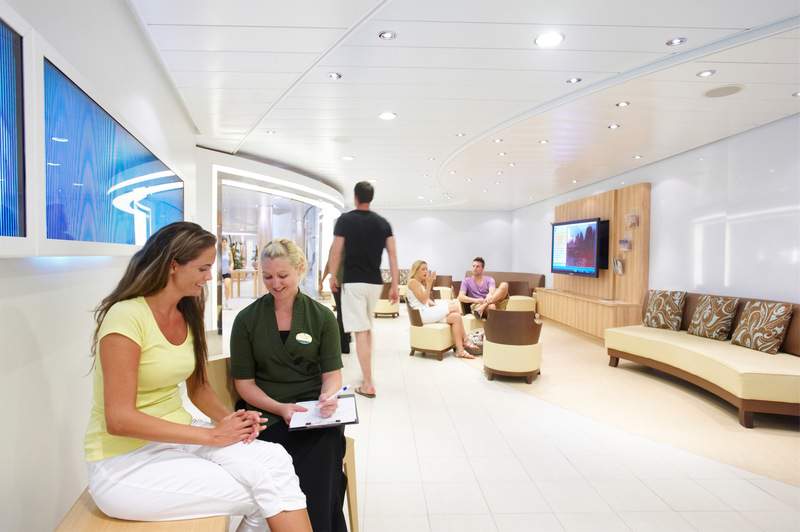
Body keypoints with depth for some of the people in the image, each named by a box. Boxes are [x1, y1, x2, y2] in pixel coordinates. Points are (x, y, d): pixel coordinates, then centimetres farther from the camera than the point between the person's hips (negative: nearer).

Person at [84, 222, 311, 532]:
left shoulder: (187, 316, 5)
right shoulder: (126, 316, -19)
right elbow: (119, 419, -22)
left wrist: (228, 419, -9)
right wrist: (211, 435, -22)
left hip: (177, 437, 6)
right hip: (125, 460, -6)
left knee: (274, 461, -19)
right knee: (265, 494, -17)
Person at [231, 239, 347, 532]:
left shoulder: (322, 317, 5)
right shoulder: (247, 319, 4)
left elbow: (332, 373, 5)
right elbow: (244, 382, 3)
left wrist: (328, 396, -19)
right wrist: (280, 408, -14)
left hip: (314, 411, 1)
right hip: (266, 412, 0)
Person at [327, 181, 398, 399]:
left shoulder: (345, 220, -5)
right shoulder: (383, 223, 5)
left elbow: (336, 252, -6)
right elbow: (393, 255, 0)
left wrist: (332, 277, 9)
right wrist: (394, 286, 3)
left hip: (353, 282, -5)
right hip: (375, 282, 5)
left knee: (360, 331, -6)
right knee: (368, 327, 21)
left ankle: (368, 384, -8)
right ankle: (367, 372, 34)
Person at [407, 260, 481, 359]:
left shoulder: (421, 283, 22)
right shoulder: (413, 282, -7)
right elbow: (423, 300, -15)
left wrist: (435, 305, 0)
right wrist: (429, 284, -13)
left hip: (428, 312, 9)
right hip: (422, 314, -9)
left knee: (456, 317, -9)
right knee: (455, 306, -15)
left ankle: (460, 350, -13)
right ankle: (466, 341, -7)